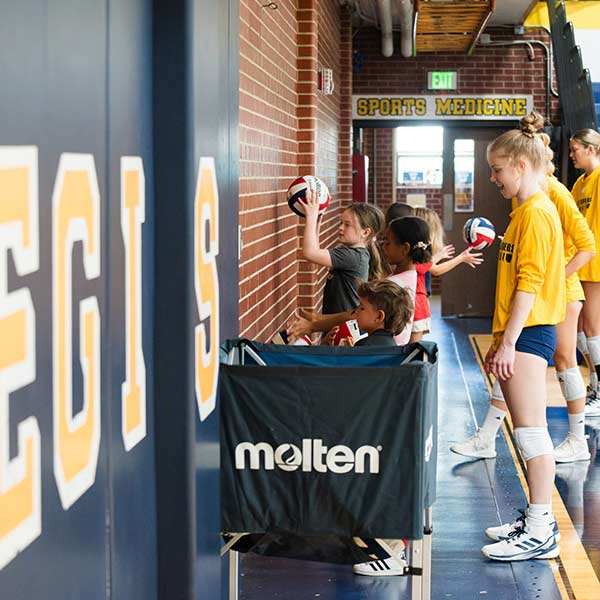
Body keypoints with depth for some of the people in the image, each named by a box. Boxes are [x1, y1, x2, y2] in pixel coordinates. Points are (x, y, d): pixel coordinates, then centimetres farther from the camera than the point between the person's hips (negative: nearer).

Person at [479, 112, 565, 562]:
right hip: (519, 332, 10)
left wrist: (508, 343, -21)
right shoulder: (527, 211, 17)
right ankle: (537, 521, 21)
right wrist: (500, 339, 23)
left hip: (529, 332, -10)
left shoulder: (537, 213, -14)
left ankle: (541, 534, -5)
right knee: (528, 431, 13)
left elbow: (529, 284, -19)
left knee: (531, 430, -8)